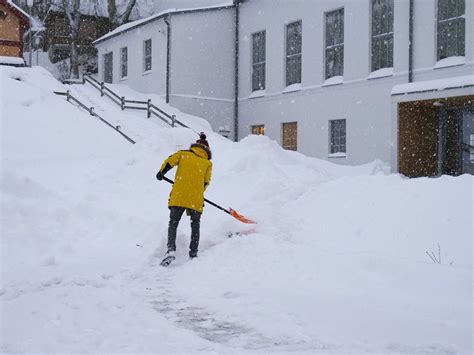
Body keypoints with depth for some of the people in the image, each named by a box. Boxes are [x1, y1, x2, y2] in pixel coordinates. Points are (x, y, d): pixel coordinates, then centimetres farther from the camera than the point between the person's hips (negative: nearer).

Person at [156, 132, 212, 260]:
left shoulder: (183, 154, 11)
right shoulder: (208, 163, 12)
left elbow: (169, 162, 0)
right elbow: (206, 183, 8)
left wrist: (161, 173, 16)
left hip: (178, 196, 0)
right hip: (196, 199, 1)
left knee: (173, 223, 8)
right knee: (195, 225, 17)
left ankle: (171, 249, -10)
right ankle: (193, 252, 11)